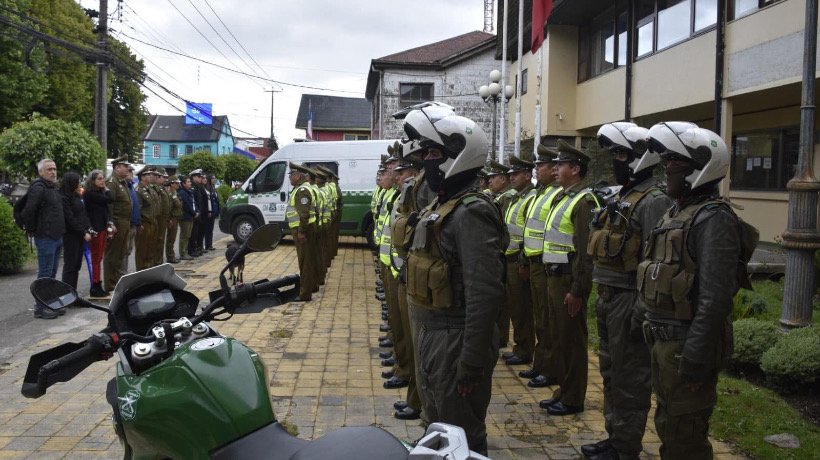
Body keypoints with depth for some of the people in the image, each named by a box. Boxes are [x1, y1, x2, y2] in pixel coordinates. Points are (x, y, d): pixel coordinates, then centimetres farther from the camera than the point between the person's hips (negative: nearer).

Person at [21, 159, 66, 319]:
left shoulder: (53, 188, 16)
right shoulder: (38, 188, -15)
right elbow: (28, 211, -22)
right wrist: (31, 230, -12)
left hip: (57, 237, 9)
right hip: (46, 238, -9)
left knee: (52, 272, 15)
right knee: (45, 274, -5)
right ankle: (40, 308, 1)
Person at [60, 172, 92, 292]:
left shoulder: (77, 197, 16)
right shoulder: (64, 198, -13)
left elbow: (83, 215, 19)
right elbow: (70, 220, -17)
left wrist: (88, 229, 6)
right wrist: (84, 233, -15)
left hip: (81, 236, 9)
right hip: (70, 237, -9)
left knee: (77, 266, 11)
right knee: (70, 266, -5)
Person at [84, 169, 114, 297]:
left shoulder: (100, 193, 17)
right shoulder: (90, 194, -11)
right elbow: (110, 200, -17)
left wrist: (110, 223, 4)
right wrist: (106, 189, 0)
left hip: (103, 228, 9)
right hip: (95, 229, -9)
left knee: (99, 257, 10)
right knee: (96, 258, -5)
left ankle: (98, 286, 15)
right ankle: (95, 288, -1)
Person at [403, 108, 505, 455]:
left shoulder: (471, 212, -21)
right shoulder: (442, 204, 11)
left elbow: (484, 292, -27)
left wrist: (471, 362, -27)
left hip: (455, 340, -10)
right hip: (432, 333, 10)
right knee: (439, 425, 24)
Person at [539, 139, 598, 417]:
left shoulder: (583, 201, -15)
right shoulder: (562, 198, 16)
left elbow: (586, 251, -20)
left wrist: (577, 290, -22)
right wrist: (552, 279, 17)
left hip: (570, 281, -10)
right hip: (554, 279, 10)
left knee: (572, 341, 0)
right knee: (559, 337, 16)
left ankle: (573, 399, 11)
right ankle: (564, 391, 28)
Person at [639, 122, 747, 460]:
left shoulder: (713, 219, -19)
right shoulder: (677, 212, 12)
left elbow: (714, 299, -25)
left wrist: (695, 360, -24)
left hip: (687, 344, -9)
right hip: (664, 340, 10)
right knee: (668, 427, 21)